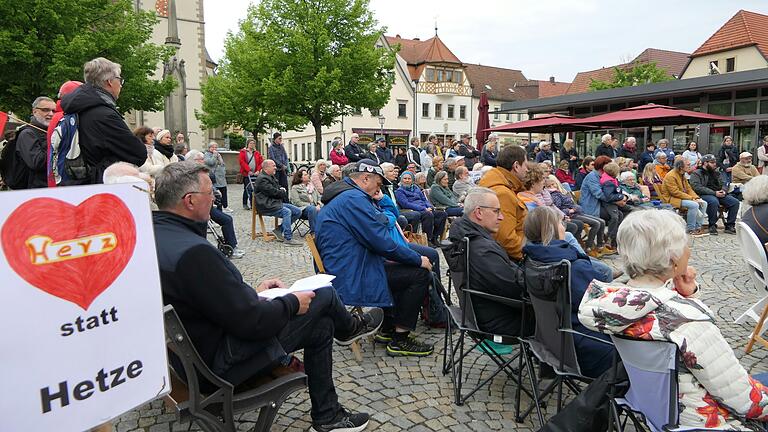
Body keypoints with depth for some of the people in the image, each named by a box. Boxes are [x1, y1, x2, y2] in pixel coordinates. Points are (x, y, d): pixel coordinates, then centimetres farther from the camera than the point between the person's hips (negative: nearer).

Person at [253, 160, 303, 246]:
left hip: (276, 202, 10)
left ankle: (279, 230, 2)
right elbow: (273, 192, -19)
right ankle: (288, 239, -28)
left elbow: (279, 188, 26)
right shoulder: (262, 179, -12)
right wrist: (283, 192, 1)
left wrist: (281, 189, 1)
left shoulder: (271, 177, 20)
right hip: (267, 206, -10)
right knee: (287, 212, -31)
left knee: (297, 212, -1)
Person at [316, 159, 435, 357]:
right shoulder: (354, 198, -17)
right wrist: (418, 259, -8)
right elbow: (382, 242, -20)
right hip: (352, 279, -11)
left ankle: (388, 330, 27)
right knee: (420, 274, -7)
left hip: (340, 272, 11)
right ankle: (399, 340, 1)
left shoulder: (336, 199, 18)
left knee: (405, 268, 24)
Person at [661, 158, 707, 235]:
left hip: (683, 197, 10)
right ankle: (691, 229, -16)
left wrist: (697, 198, -4)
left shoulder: (682, 175, 14)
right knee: (694, 205, -28)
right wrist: (691, 198, -22)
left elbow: (689, 189, 13)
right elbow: (676, 192, -22)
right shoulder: (671, 176, -17)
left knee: (703, 203, 1)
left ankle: (698, 227, 5)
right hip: (672, 199, -10)